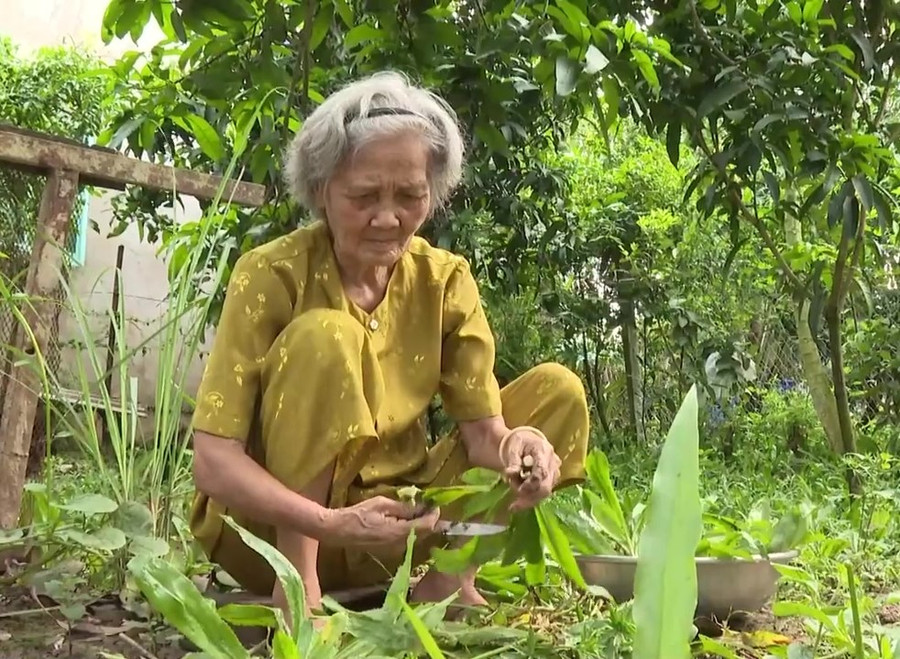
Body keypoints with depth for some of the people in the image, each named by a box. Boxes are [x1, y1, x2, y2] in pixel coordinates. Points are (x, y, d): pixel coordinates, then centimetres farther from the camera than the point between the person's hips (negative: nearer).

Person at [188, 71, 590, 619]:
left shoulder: (445, 280, -5)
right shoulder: (271, 275, -18)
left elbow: (483, 428, -10)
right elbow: (214, 460, -24)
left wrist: (512, 445, -34)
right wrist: (329, 524, -39)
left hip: (391, 522, 5)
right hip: (271, 525, -4)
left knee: (557, 390, -6)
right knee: (324, 336, -29)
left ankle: (448, 574, -9)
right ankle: (297, 581, -22)